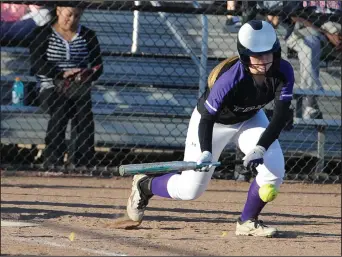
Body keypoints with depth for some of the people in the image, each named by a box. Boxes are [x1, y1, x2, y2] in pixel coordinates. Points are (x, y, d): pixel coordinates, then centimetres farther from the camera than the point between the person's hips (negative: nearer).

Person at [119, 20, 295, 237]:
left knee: (275, 169, -18)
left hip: (249, 119, 4)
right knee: (190, 189, -4)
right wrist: (206, 152, -48)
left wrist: (260, 148, -39)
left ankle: (248, 222, 4)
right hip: (214, 122, -4)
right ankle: (144, 185, 27)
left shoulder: (283, 72, -27)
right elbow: (207, 118, -32)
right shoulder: (231, 78, -38)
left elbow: (281, 115, -27)